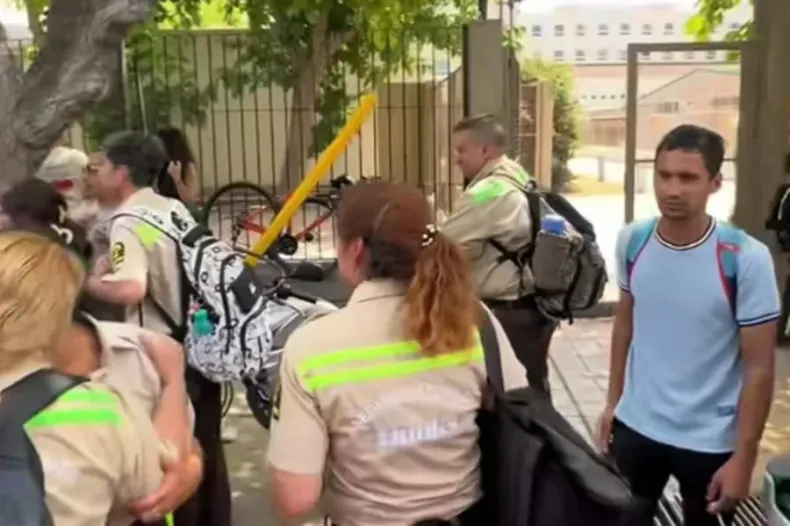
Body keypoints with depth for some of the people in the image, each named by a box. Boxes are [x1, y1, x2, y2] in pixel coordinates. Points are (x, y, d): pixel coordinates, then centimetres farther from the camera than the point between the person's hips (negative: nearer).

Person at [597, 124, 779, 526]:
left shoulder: (746, 259, -18)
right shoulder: (631, 242, -6)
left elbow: (759, 366, -13)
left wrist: (743, 456, -13)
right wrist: (612, 401, 9)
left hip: (710, 441, -3)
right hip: (636, 426, 3)